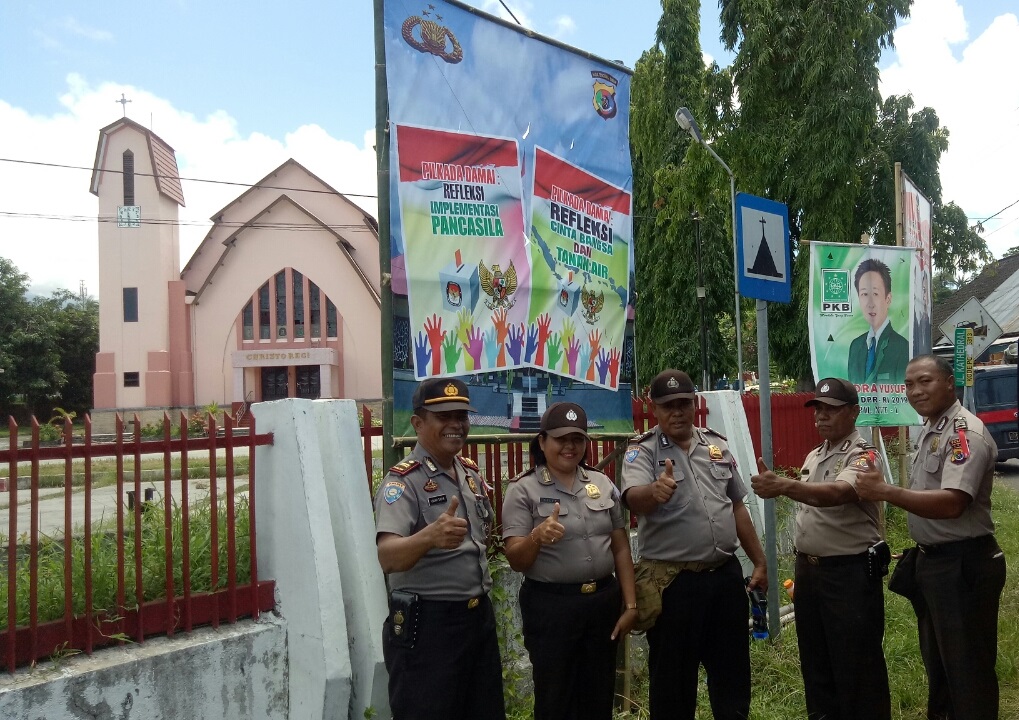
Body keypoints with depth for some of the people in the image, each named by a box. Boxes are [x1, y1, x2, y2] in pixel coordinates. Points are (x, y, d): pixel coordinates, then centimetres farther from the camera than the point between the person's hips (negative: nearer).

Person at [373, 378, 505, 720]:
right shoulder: (403, 481, -16)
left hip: (479, 615, 7)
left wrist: (476, 572, 9)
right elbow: (387, 557, -32)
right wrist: (430, 537, -50)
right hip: (426, 624, -7)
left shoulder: (470, 472, 6)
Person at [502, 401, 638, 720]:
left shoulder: (602, 484, 6)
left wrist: (630, 603, 5)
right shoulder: (523, 490, -7)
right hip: (550, 606, -4)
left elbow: (621, 548, 10)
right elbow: (516, 561, -11)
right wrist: (536, 537, -31)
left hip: (603, 601, 4)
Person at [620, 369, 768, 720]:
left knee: (732, 669, 17)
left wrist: (759, 561, 16)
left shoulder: (717, 445, 8)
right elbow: (634, 499, -29)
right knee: (674, 677, 7)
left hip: (726, 574, 5)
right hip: (673, 581, -4)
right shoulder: (643, 451, -8)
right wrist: (655, 491, -51)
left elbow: (737, 507, 16)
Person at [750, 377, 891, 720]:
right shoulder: (813, 456, 13)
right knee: (815, 662, 17)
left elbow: (837, 494, -35)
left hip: (850, 573, -8)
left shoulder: (863, 455, -14)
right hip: (808, 570, 8)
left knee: (856, 667, 2)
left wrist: (784, 486, -49)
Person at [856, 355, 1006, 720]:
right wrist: (921, 552, 13)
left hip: (961, 566, -10)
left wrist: (885, 492, -32)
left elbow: (952, 503, -31)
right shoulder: (930, 430, 11)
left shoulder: (965, 433, -19)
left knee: (966, 667, 3)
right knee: (936, 659, 23)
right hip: (930, 560, 10)